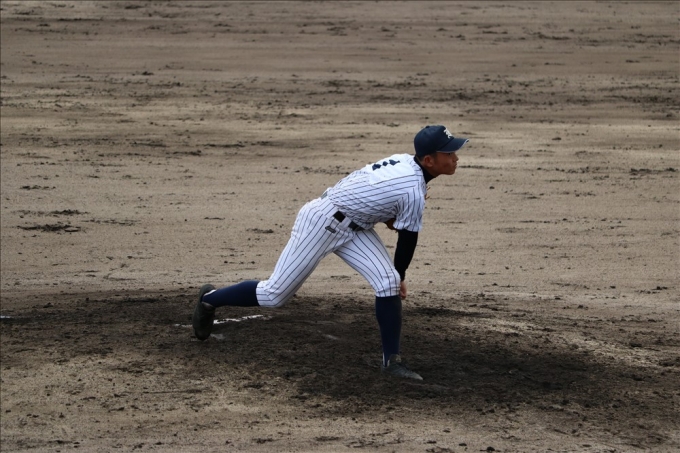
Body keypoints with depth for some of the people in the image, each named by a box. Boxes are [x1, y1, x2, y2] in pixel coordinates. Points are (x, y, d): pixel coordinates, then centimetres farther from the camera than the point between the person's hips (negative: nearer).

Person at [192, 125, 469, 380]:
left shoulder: (404, 161, 0)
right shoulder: (413, 192, -25)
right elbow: (408, 240, -11)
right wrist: (401, 276, 6)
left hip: (353, 226, 9)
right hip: (322, 222, -9)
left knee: (387, 282, -8)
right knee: (275, 295, 1)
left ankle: (392, 360, -2)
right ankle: (209, 299, 24)